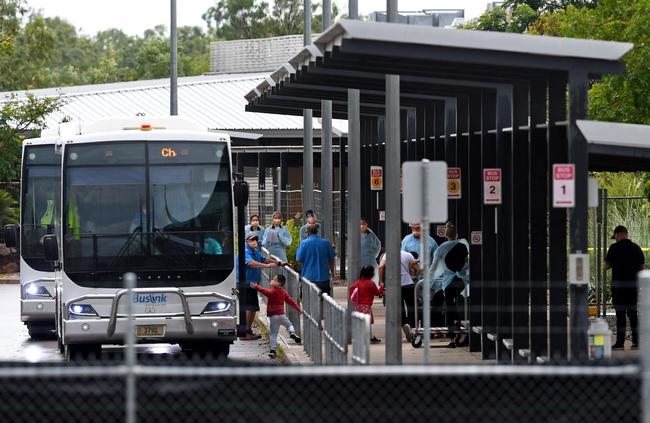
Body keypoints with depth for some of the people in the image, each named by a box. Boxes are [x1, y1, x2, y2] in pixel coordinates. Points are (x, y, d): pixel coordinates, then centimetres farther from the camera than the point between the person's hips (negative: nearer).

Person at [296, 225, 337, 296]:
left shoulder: (304, 243, -9)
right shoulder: (326, 243, 1)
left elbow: (299, 259, -7)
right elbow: (332, 260, 8)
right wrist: (332, 272, 22)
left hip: (309, 277, -2)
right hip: (324, 278, 2)